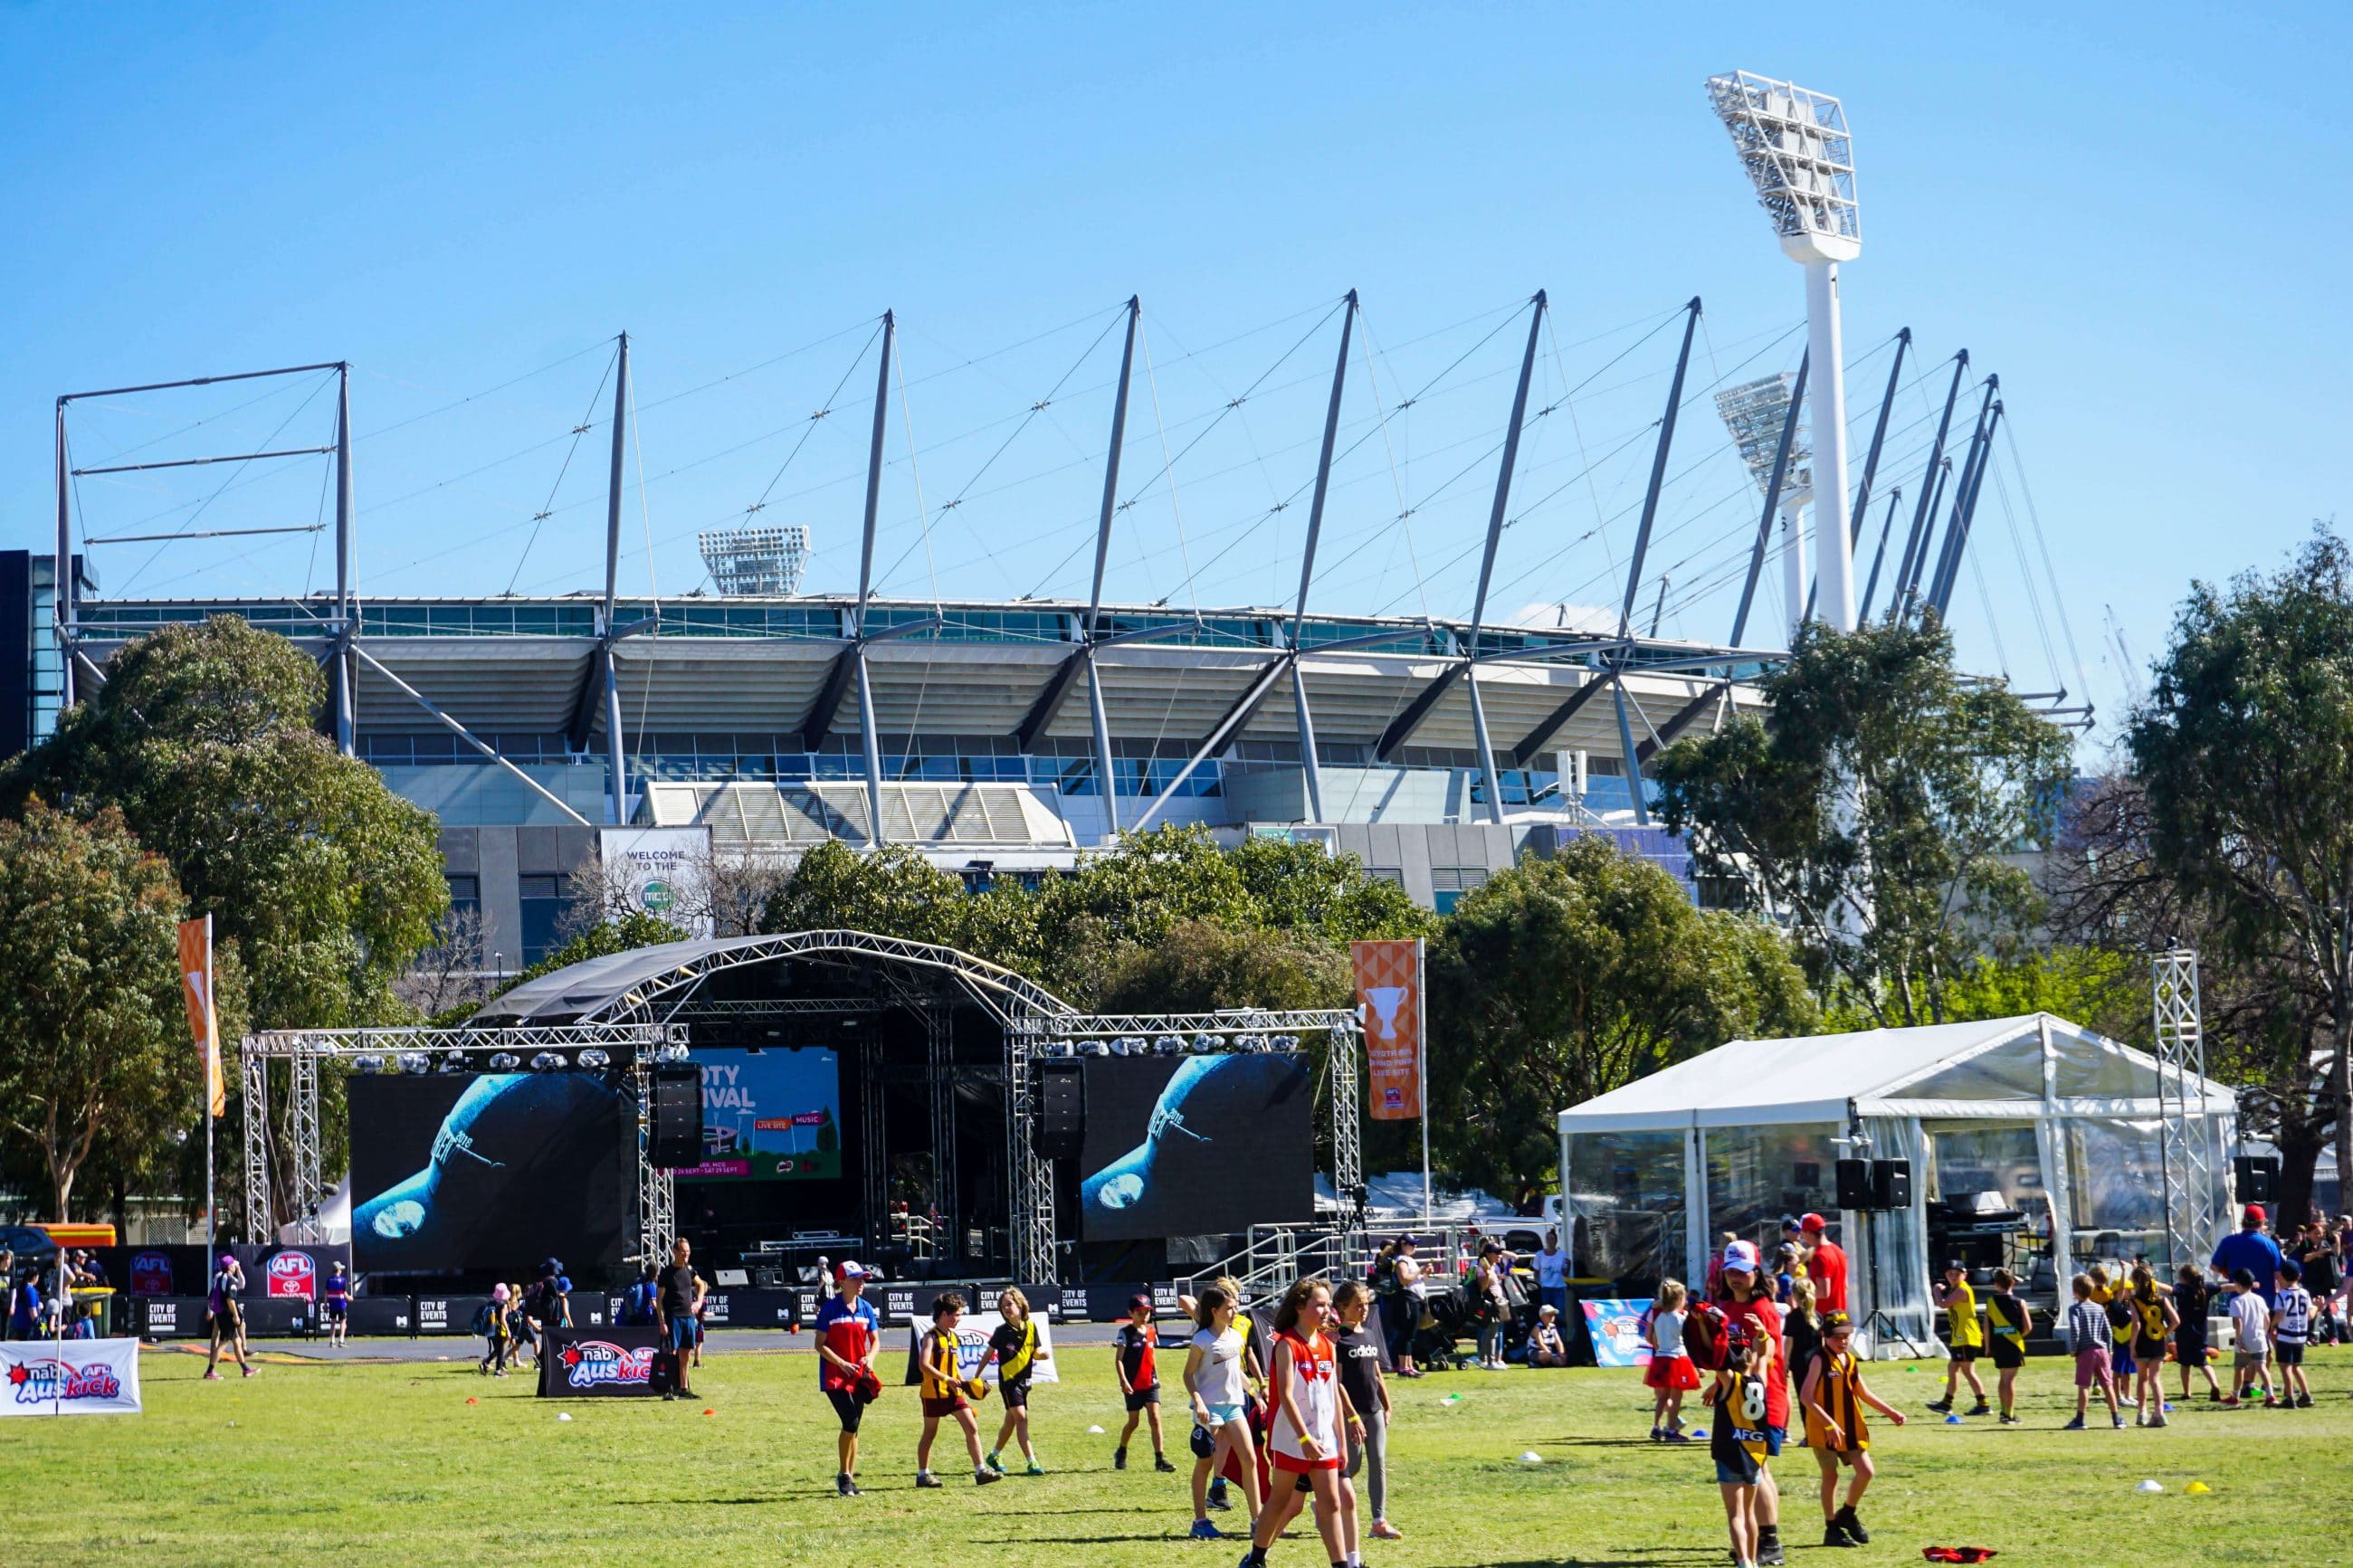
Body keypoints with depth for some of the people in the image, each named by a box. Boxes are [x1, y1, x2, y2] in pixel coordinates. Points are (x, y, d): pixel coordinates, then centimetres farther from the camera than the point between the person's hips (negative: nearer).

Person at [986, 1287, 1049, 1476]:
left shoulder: (1031, 1327, 1)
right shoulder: (1002, 1331, -9)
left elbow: (1036, 1352, 11)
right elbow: (990, 1353, -3)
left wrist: (1045, 1354, -12)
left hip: (1024, 1380, 5)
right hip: (1008, 1380, -5)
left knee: (1010, 1422, 15)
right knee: (1021, 1418, -16)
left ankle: (994, 1456, 33)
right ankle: (1032, 1462, -19)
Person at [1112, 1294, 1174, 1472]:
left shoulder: (1151, 1332, 8)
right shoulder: (1125, 1333, -7)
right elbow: (1118, 1359, -11)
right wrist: (1123, 1381, -22)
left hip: (1150, 1384, 3)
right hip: (1133, 1385, -3)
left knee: (1155, 1418, -9)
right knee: (1133, 1422, 6)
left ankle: (1160, 1459, -12)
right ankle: (1121, 1453, 30)